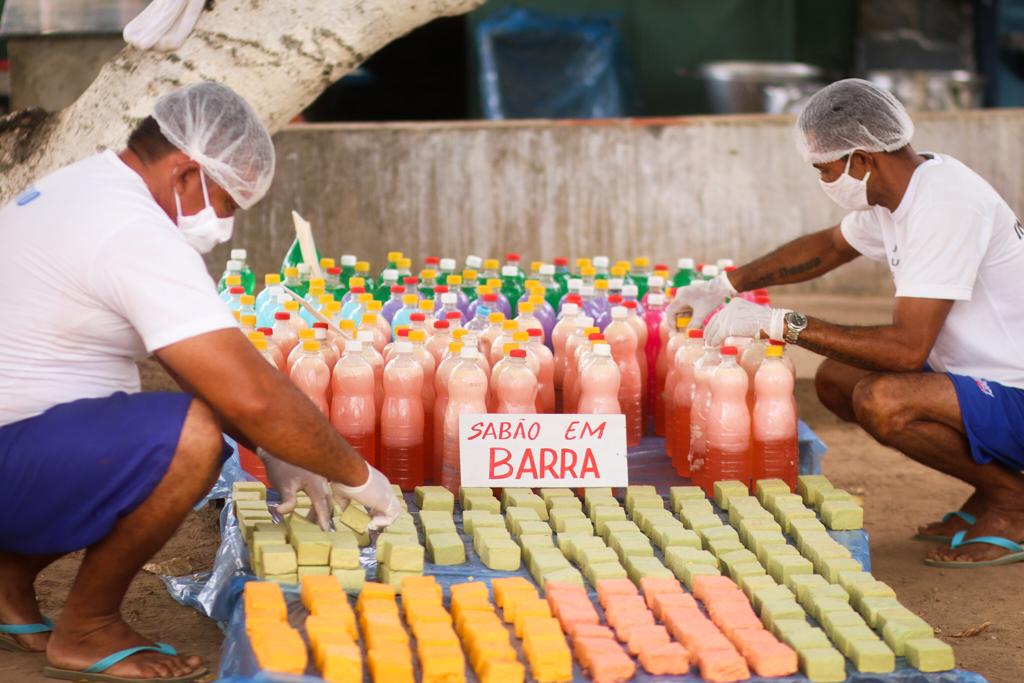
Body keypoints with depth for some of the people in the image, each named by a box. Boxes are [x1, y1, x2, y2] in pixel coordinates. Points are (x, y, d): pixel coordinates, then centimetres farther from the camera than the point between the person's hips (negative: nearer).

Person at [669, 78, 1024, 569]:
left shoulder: (944, 206, -25)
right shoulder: (899, 190, 5)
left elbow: (907, 348, -30)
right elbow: (830, 245, 25)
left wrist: (782, 323, -25)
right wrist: (724, 286, 19)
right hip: (982, 380, 10)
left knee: (881, 400, -30)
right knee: (835, 379, 10)